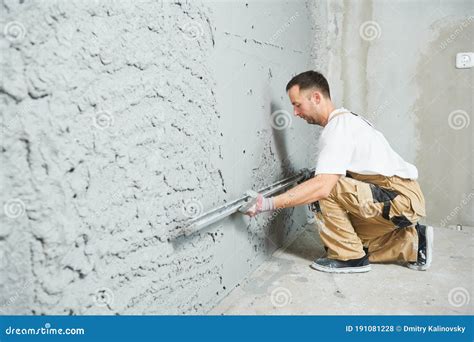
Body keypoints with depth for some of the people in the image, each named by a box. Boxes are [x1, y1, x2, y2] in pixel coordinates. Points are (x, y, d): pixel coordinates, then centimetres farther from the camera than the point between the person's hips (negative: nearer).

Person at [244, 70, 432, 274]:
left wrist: (270, 204, -31)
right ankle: (413, 242, 15)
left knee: (322, 190, -20)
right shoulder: (346, 120, 14)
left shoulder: (337, 127, -18)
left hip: (400, 199, -10)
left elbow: (323, 186, -31)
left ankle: (350, 257, -6)